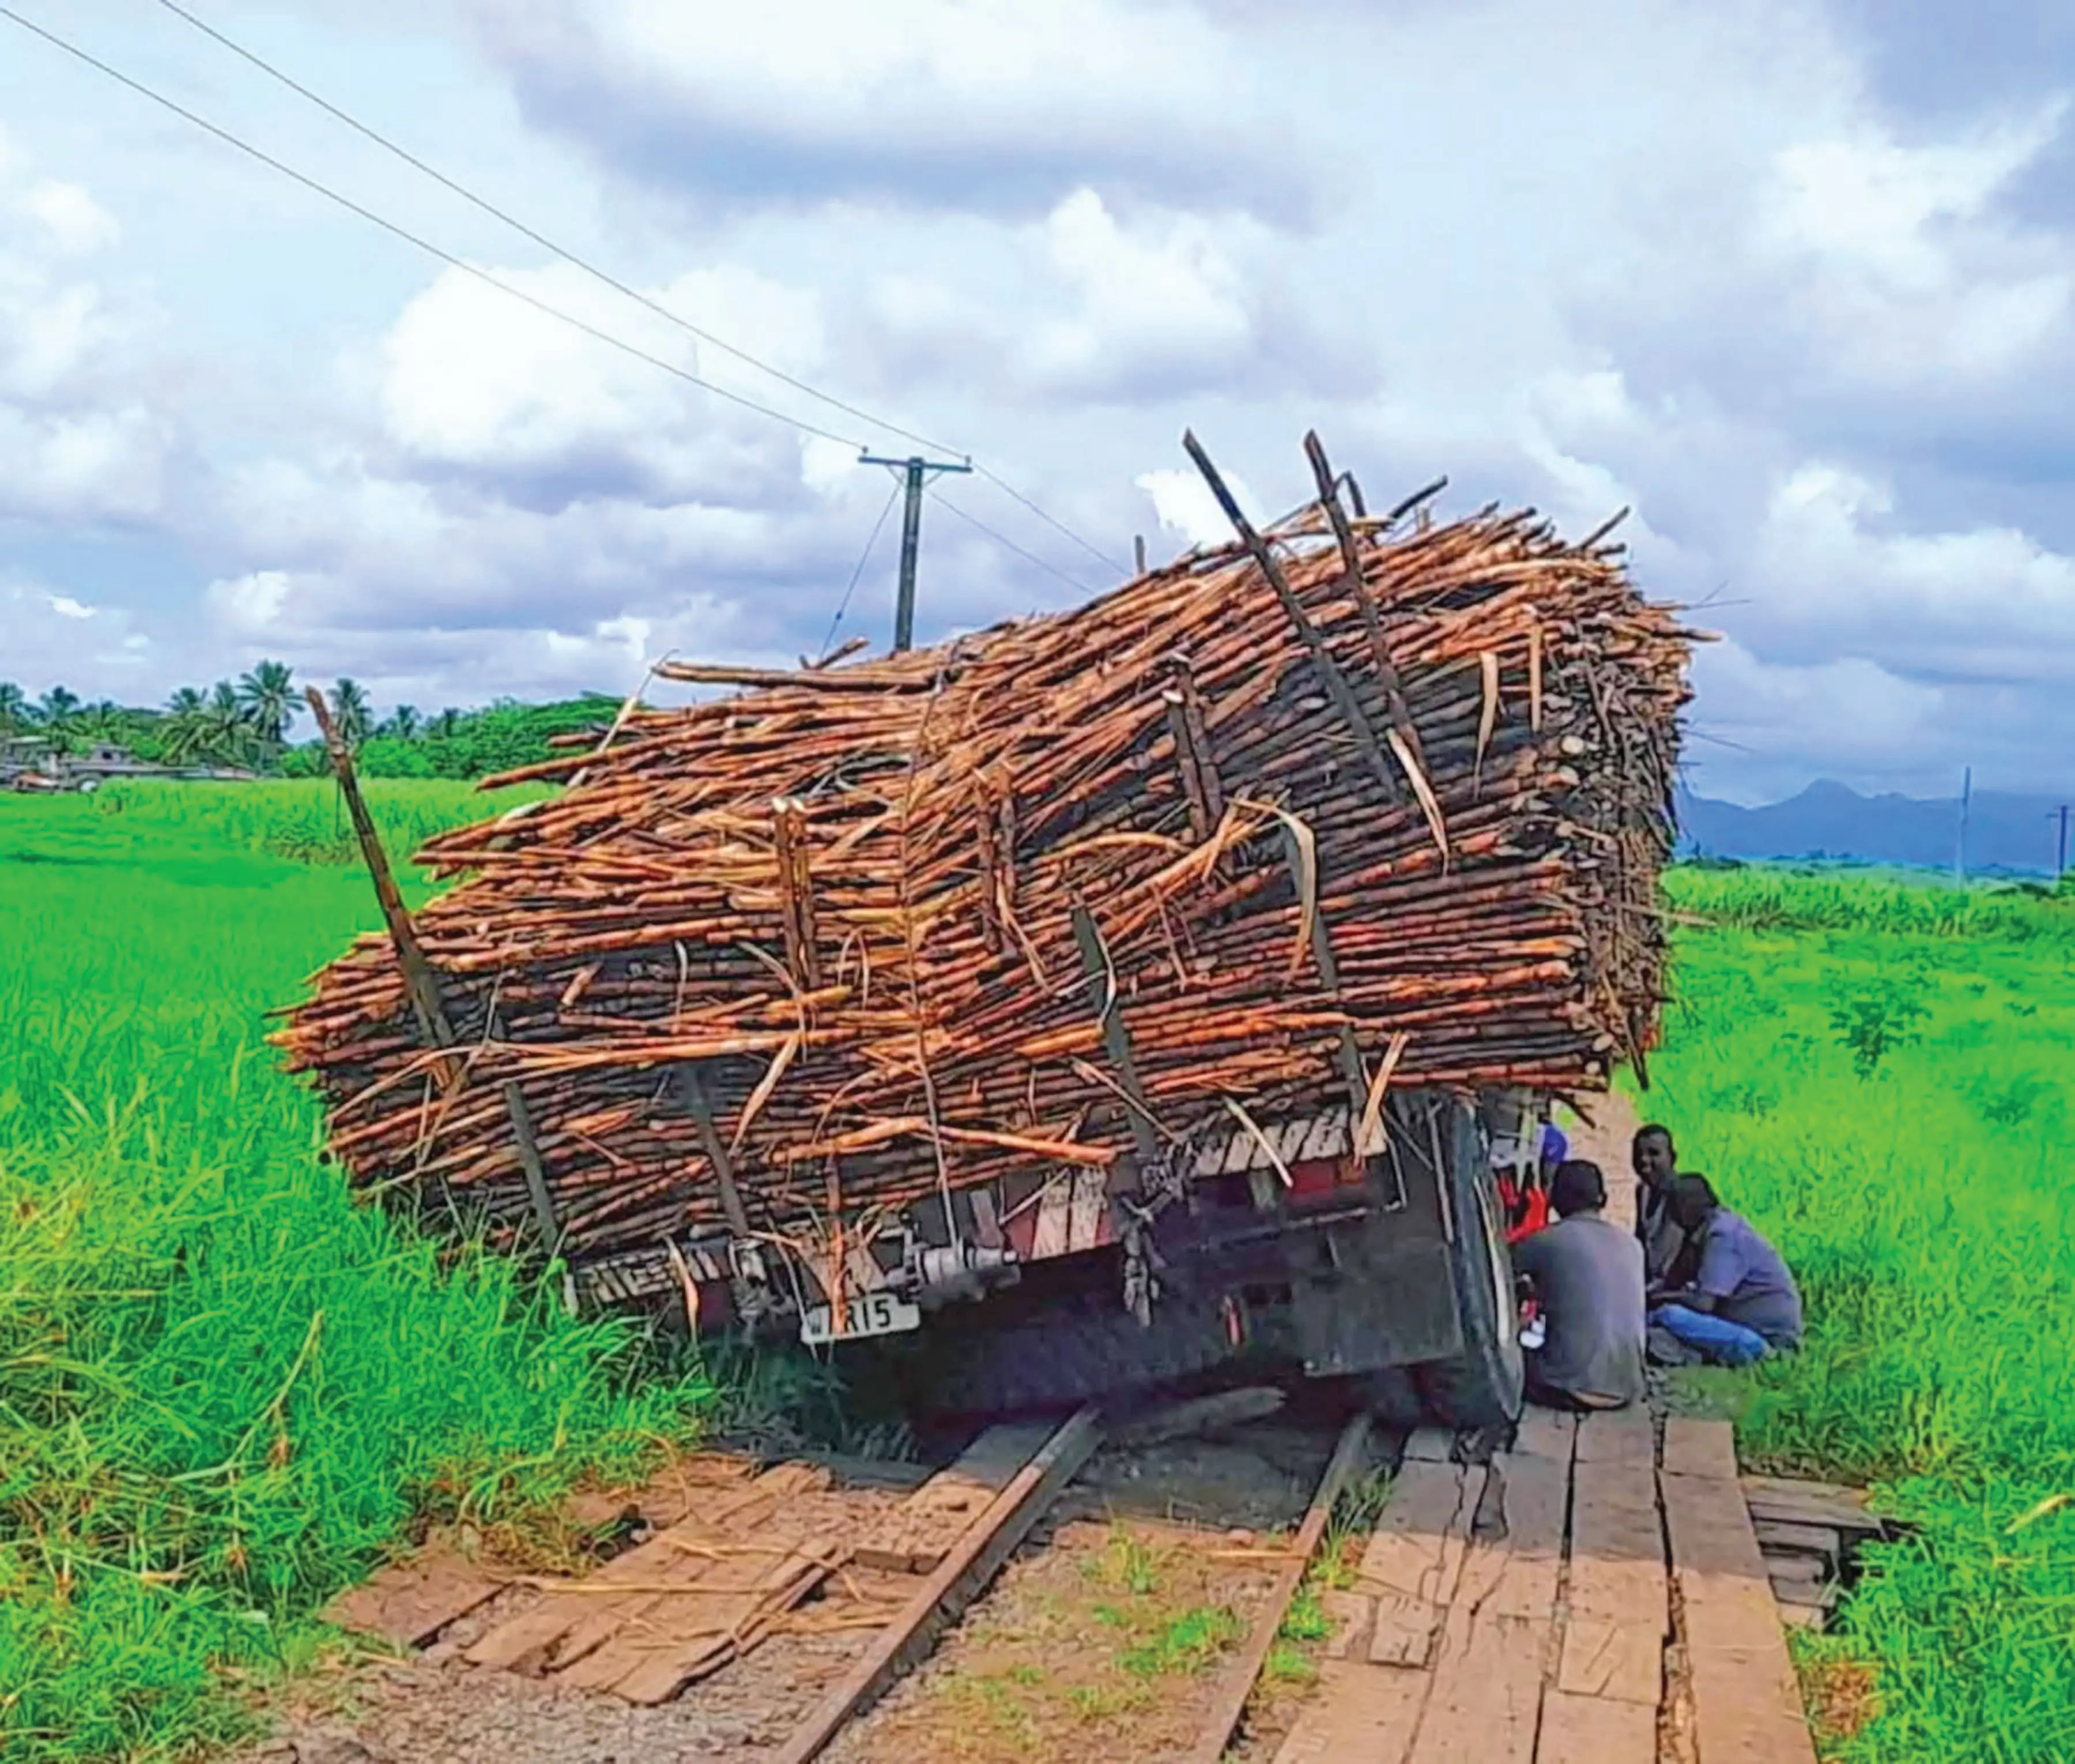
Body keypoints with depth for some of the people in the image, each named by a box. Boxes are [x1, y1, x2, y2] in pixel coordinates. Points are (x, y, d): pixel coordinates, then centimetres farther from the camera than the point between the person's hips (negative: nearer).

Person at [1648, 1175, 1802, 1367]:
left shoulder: (1722, 1234, -17)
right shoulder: (1726, 1223, 11)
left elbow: (1705, 1303, -21)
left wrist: (1669, 1297, -5)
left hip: (1768, 1340, -10)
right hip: (1758, 1327, 10)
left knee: (1669, 1315, -23)